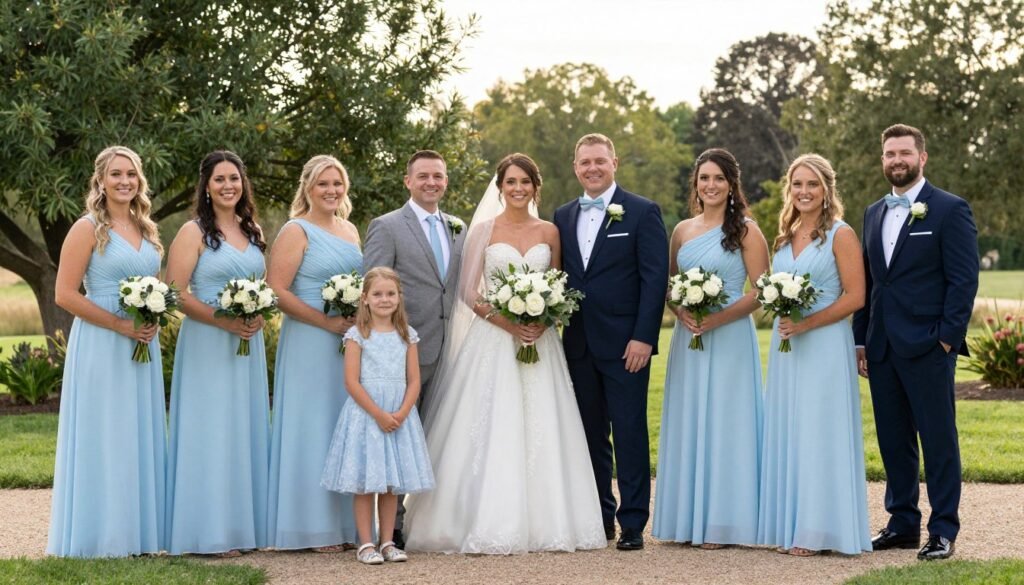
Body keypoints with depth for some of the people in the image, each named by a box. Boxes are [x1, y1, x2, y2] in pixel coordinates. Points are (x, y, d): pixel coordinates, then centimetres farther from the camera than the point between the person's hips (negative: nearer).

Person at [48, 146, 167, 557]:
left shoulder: (146, 230, 13)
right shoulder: (88, 229, -6)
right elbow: (65, 294, -12)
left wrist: (152, 321, 1)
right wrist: (120, 325, -17)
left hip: (142, 347, 6)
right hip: (100, 346, -6)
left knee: (139, 439, 9)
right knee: (101, 438, -3)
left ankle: (136, 531, 17)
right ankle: (97, 535, 5)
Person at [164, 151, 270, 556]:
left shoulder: (252, 232, 13)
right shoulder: (194, 232, -5)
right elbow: (175, 292, -12)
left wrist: (258, 317, -2)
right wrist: (223, 321, -19)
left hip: (248, 345, 6)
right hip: (206, 345, -6)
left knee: (246, 431, 8)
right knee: (209, 432, -5)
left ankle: (243, 527, 15)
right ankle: (209, 533, -1)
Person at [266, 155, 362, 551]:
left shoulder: (350, 230, 14)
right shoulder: (297, 232, -7)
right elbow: (276, 291, -15)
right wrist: (327, 322, -18)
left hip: (351, 344, 7)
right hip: (310, 345, -7)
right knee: (313, 429, -3)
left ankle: (345, 522, 16)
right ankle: (314, 528, 2)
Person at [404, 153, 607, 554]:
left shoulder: (549, 232, 9)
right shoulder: (483, 231, 2)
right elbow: (468, 292, -2)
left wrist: (543, 321, -7)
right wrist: (507, 322, -15)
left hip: (539, 340, 2)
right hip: (492, 341, -2)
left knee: (540, 432, 0)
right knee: (492, 433, -7)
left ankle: (542, 522, 6)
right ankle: (490, 527, -5)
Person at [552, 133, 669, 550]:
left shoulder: (642, 213, -2)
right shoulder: (563, 217, 13)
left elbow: (656, 278, -7)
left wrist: (643, 337, -14)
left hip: (625, 344, -5)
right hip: (579, 345, 5)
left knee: (630, 434, -2)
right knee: (591, 435, 10)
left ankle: (633, 523, 3)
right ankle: (598, 518, 17)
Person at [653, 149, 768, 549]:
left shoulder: (745, 230, -3)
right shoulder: (682, 231, 11)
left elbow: (760, 291, -7)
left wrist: (718, 318, -18)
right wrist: (681, 312, -6)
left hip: (730, 337, -5)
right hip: (688, 337, 5)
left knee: (724, 423, -3)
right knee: (686, 424, 6)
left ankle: (720, 522, 2)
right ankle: (688, 518, 13)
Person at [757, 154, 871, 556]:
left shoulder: (841, 235, -5)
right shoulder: (785, 238, 14)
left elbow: (855, 297, -10)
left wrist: (805, 324, -16)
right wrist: (783, 320, -1)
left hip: (825, 346, -7)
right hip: (785, 346, 7)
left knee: (820, 433, -5)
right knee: (786, 434, 6)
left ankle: (818, 531, 1)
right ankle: (789, 527, 12)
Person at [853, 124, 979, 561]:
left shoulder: (950, 210, -4)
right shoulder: (874, 213, 15)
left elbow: (964, 279, -8)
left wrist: (947, 338, -14)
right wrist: (861, 341, 11)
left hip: (927, 346, -6)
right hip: (882, 348, 6)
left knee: (938, 439, -1)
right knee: (893, 440, 10)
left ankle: (944, 531, 5)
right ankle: (902, 524, 18)